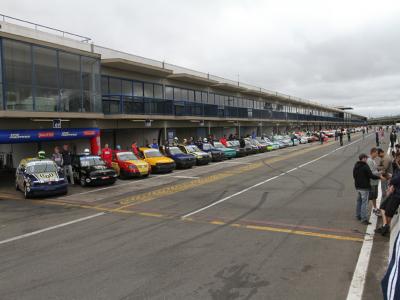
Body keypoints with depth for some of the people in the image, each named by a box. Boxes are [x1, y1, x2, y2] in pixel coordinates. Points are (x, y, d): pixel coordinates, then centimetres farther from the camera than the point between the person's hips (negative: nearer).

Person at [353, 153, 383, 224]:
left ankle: (358, 215, 27)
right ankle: (364, 219, -8)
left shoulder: (355, 166, 9)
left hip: (357, 186, 8)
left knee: (359, 201, 19)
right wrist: (379, 177, -5)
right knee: (364, 202, -6)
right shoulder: (365, 166, -17)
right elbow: (371, 175, -17)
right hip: (364, 187, -8)